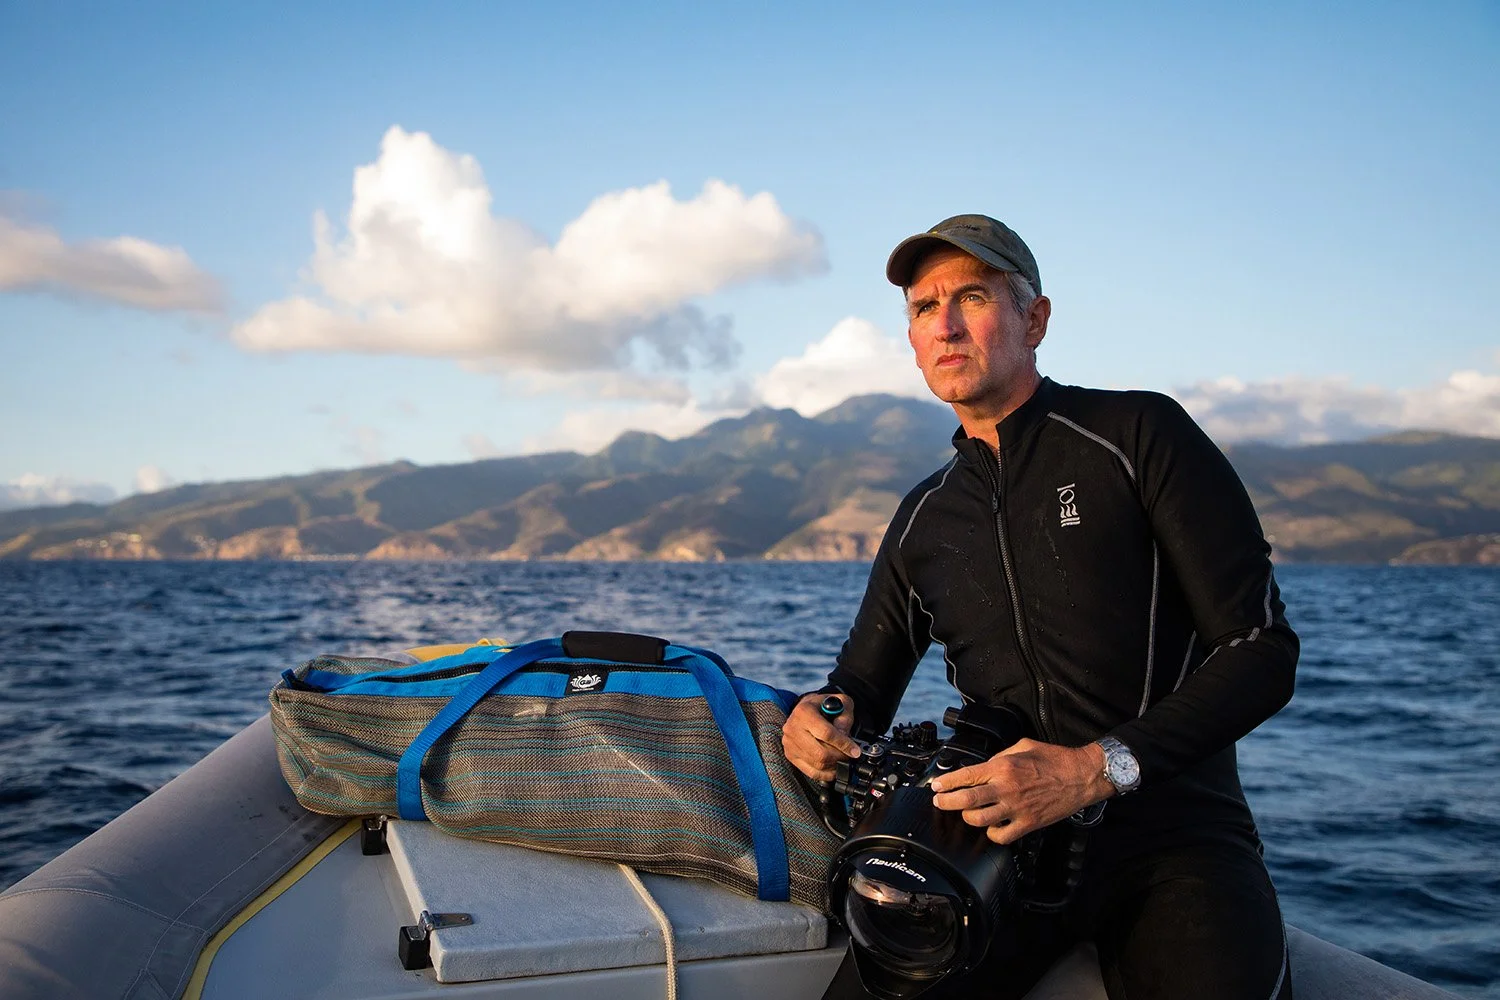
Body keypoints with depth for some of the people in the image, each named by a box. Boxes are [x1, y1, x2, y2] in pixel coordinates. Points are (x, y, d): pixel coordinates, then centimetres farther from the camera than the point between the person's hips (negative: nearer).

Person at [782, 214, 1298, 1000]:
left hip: (1172, 827, -3)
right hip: (1000, 833, 3)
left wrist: (1100, 768, -18)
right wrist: (819, 719, -2)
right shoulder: (924, 519, 15)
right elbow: (867, 680, 23)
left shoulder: (1140, 435, 0)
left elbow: (1261, 651, -6)